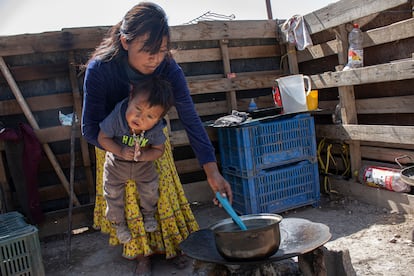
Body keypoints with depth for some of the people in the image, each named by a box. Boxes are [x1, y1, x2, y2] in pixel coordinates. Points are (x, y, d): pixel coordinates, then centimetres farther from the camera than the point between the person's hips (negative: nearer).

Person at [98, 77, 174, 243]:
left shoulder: (156, 130, -31)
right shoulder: (116, 118, -37)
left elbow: (159, 150, -16)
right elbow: (102, 138, -23)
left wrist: (142, 156, -35)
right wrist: (120, 151, -36)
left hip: (144, 165, 1)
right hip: (116, 164, -1)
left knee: (150, 190, 17)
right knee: (113, 194, 13)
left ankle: (148, 213, 51)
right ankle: (118, 222, 42)